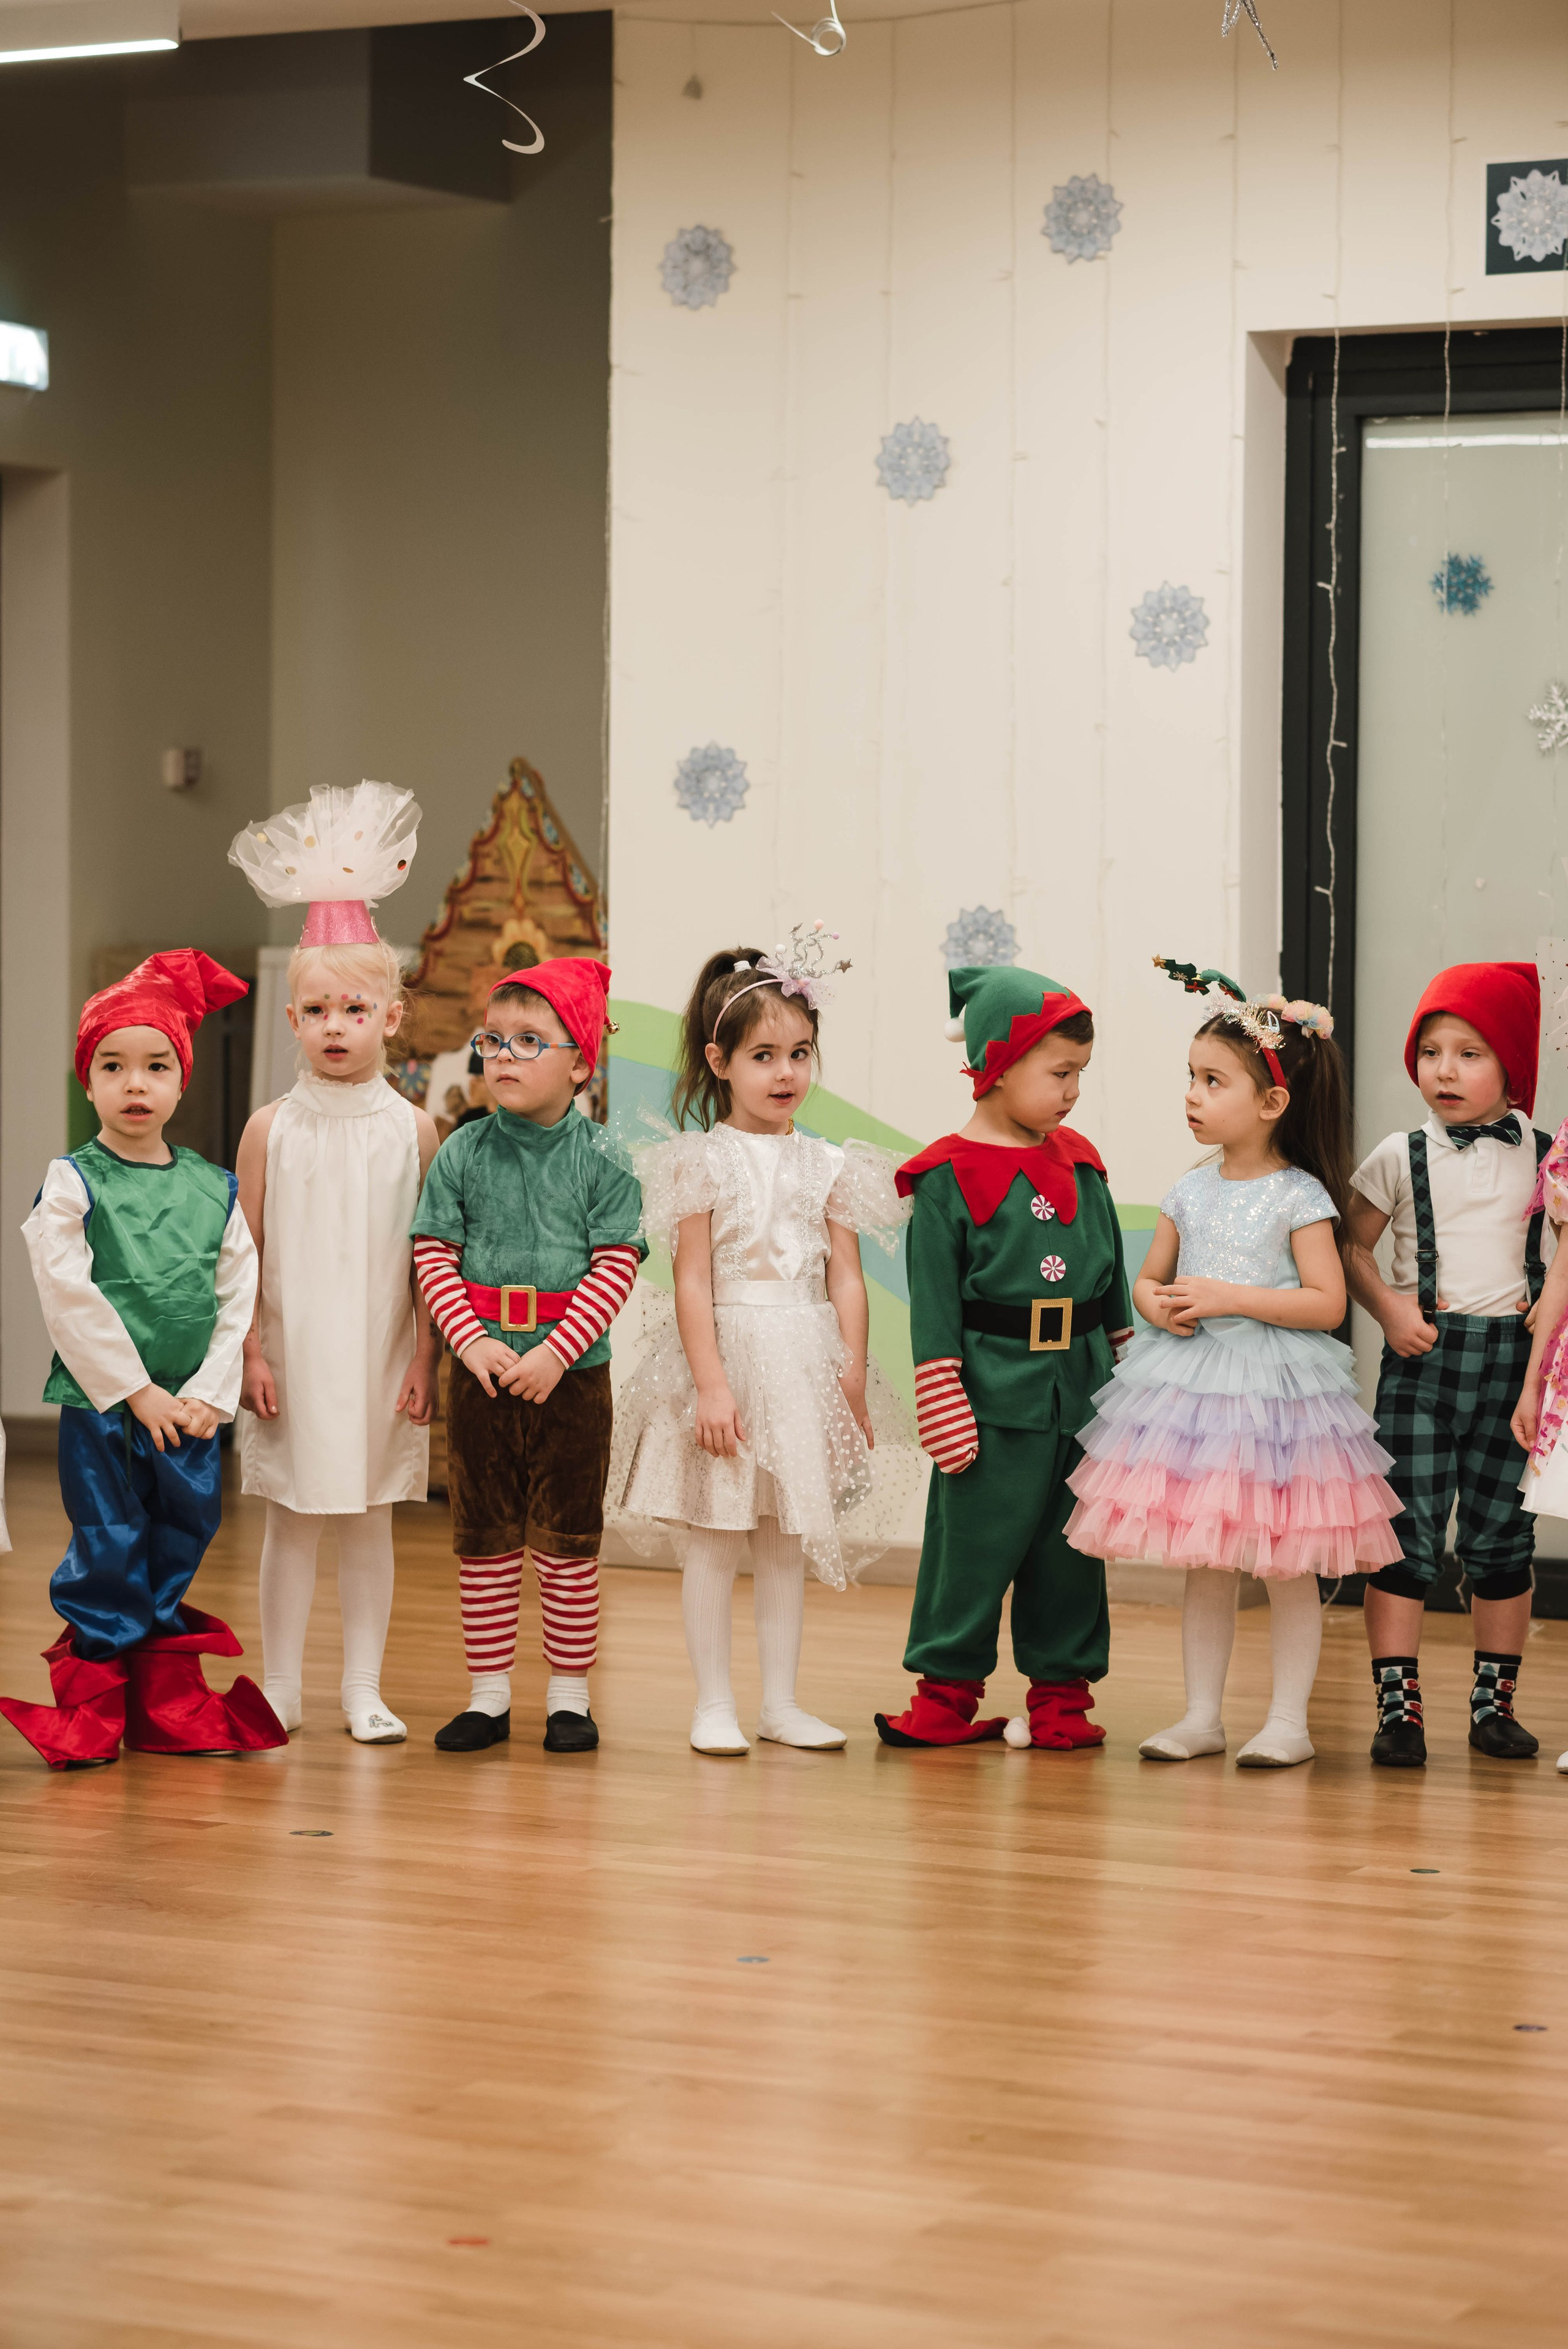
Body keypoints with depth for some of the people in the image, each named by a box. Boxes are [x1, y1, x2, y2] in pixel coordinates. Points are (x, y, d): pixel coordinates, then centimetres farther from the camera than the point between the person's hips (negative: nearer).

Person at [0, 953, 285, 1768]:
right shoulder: (72, 1183, -5)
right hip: (99, 1404, -4)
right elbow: (70, 1298, -12)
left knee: (176, 1553, 11)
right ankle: (89, 1709, 12)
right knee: (107, 1557, 0)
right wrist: (136, 1392, -14)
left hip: (189, 1413, 4)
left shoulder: (213, 1191, 6)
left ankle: (169, 1706, 22)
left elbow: (239, 1300, 5)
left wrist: (208, 1395, -6)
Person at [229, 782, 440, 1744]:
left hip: (380, 1352, 0)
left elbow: (430, 1258, 1)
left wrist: (424, 1356, -3)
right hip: (293, 1349, 0)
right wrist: (251, 1352, -4)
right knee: (292, 1519, 5)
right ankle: (281, 1690, 14)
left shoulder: (413, 1130, -1)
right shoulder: (272, 1128, -1)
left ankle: (364, 1690, 14)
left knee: (369, 1519, 6)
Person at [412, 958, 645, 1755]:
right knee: (483, 1539, 7)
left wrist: (555, 1354, -17)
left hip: (572, 1379, -2)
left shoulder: (600, 1160, -4)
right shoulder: (463, 1154, 2)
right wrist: (472, 1342, -13)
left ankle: (568, 1694, 14)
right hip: (482, 1376, 2)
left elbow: (616, 1268, -9)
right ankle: (489, 1695, 16)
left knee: (568, 1540, 4)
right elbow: (434, 1256, 0)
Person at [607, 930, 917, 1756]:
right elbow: (692, 1283, -8)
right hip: (728, 1354, -4)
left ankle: (781, 1702, 17)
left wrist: (853, 1383, 0)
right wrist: (712, 1384, -15)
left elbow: (847, 1281, 5)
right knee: (713, 1539, 0)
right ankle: (713, 1705, 8)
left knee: (788, 1541, 10)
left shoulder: (827, 1166, 6)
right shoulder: (703, 1162, -5)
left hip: (807, 1368, 4)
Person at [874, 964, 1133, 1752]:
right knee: (973, 1545, 0)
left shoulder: (1081, 1163, 10)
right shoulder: (949, 1176, -6)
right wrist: (944, 1409, -11)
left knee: (1070, 1548, 9)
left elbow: (1112, 1274, 17)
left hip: (1081, 1390, 5)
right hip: (994, 1394, -5)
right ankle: (949, 1691, 11)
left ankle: (1060, 1694, 18)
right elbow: (934, 1302, -7)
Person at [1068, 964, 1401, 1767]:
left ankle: (1288, 1720, 8)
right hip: (1192, 1385, 5)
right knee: (1206, 1561, 9)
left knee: (1282, 1560, 0)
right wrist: (1157, 1303, -7)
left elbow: (1327, 1302, -13)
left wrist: (1229, 1297, -19)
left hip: (1275, 1390, -5)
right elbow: (1148, 1279, 16)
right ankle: (1202, 1715, 16)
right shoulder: (1190, 1191, 8)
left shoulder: (1299, 1196, -7)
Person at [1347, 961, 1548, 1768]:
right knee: (1408, 1531, -5)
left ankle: (1495, 1700, 19)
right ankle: (1398, 1704, -2)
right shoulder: (1401, 1157, 2)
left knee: (1503, 1534, 8)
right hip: (1424, 1354, -1)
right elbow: (1353, 1247, 7)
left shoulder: (1541, 1156, 4)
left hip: (1512, 1355, 1)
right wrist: (1389, 1310, -7)